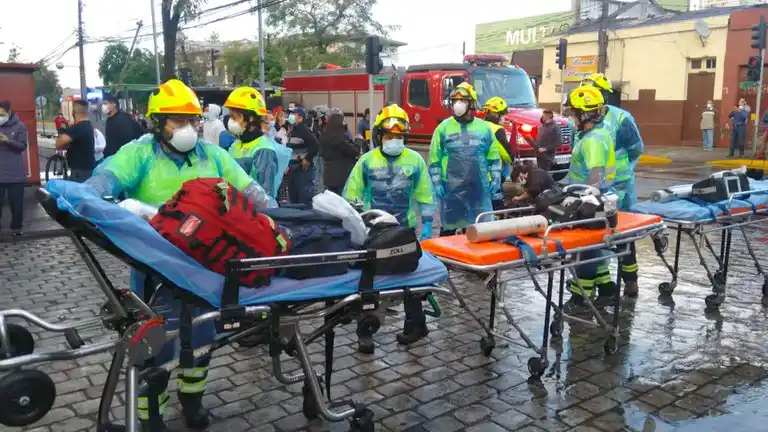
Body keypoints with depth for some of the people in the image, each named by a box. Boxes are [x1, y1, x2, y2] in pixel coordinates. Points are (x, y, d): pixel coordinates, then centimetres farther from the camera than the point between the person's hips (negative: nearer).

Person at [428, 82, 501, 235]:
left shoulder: (484, 128, 7)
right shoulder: (443, 127, 0)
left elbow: (494, 157, 11)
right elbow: (434, 159, 1)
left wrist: (496, 180, 5)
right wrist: (436, 183, -4)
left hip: (479, 187, 2)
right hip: (452, 187, -2)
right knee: (449, 225, 7)